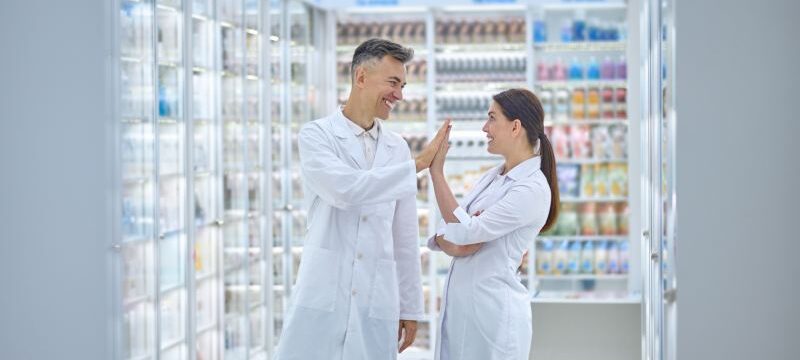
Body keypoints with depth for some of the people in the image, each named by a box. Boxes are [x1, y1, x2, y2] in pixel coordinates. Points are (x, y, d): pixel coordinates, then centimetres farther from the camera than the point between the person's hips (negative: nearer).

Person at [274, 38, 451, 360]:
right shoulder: (316, 135, 0)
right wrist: (417, 165, -12)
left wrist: (410, 307, 13)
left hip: (377, 303, 4)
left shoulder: (397, 148, 12)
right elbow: (346, 189, -19)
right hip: (322, 297, -3)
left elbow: (405, 235, 14)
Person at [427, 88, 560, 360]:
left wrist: (436, 170, -17)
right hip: (459, 305, 8)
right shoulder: (492, 177, 11)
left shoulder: (533, 189, -15)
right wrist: (451, 244, -13)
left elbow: (465, 230, -18)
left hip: (493, 310, -8)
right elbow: (445, 231, 10)